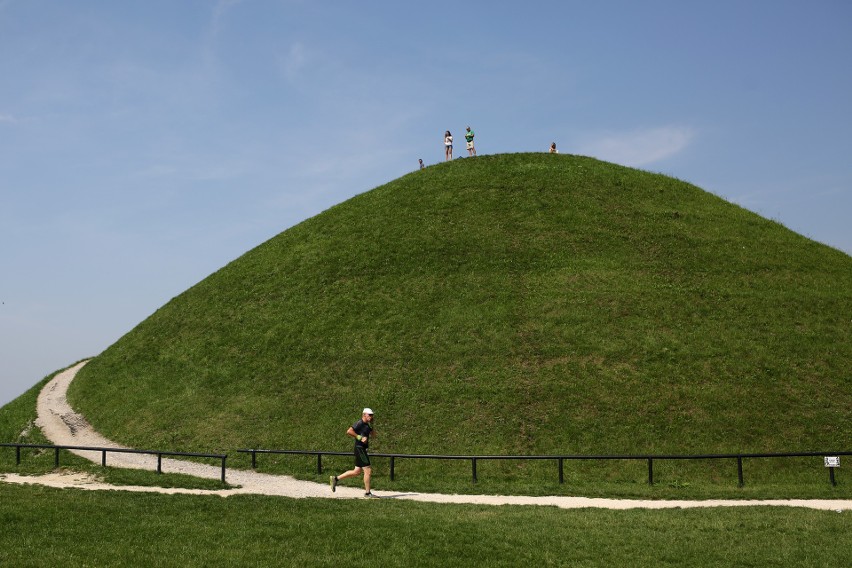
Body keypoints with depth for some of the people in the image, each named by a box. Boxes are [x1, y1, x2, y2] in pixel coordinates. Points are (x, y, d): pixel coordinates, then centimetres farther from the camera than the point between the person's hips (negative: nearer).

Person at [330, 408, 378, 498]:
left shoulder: (367, 425, 15)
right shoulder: (359, 423, -14)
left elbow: (372, 434, 19)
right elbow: (349, 431, -24)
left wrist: (371, 425, 6)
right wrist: (360, 437, -22)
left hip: (362, 449, 10)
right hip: (359, 449, -10)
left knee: (357, 471, 13)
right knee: (368, 471, -6)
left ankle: (336, 478, 20)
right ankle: (367, 493, 3)